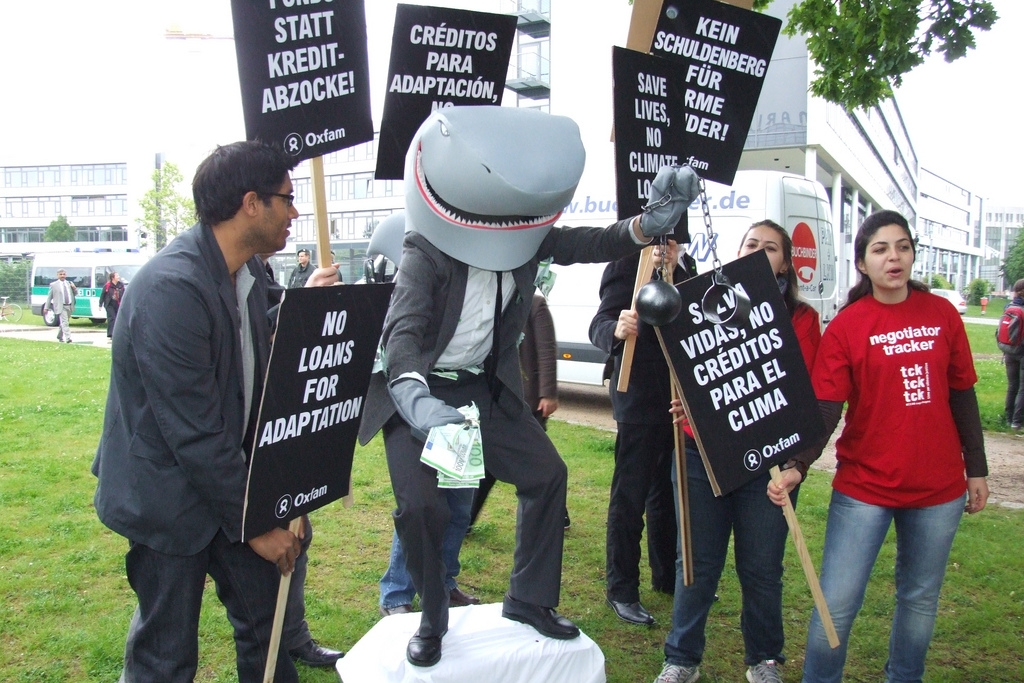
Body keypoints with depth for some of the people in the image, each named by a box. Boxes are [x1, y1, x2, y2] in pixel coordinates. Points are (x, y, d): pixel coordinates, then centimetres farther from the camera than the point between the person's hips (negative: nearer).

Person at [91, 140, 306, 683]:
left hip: (228, 478, 8)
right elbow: (194, 433, -25)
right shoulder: (170, 289, -27)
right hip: (168, 497, -7)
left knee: (265, 620, 17)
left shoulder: (248, 270, -1)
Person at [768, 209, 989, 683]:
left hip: (939, 488, 3)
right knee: (837, 604, -2)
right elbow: (824, 408, -14)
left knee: (920, 599, 18)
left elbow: (961, 397, 9)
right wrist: (797, 466, -27)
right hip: (865, 488, -3)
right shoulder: (845, 327, -8)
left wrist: (976, 468, 10)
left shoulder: (941, 314, 2)